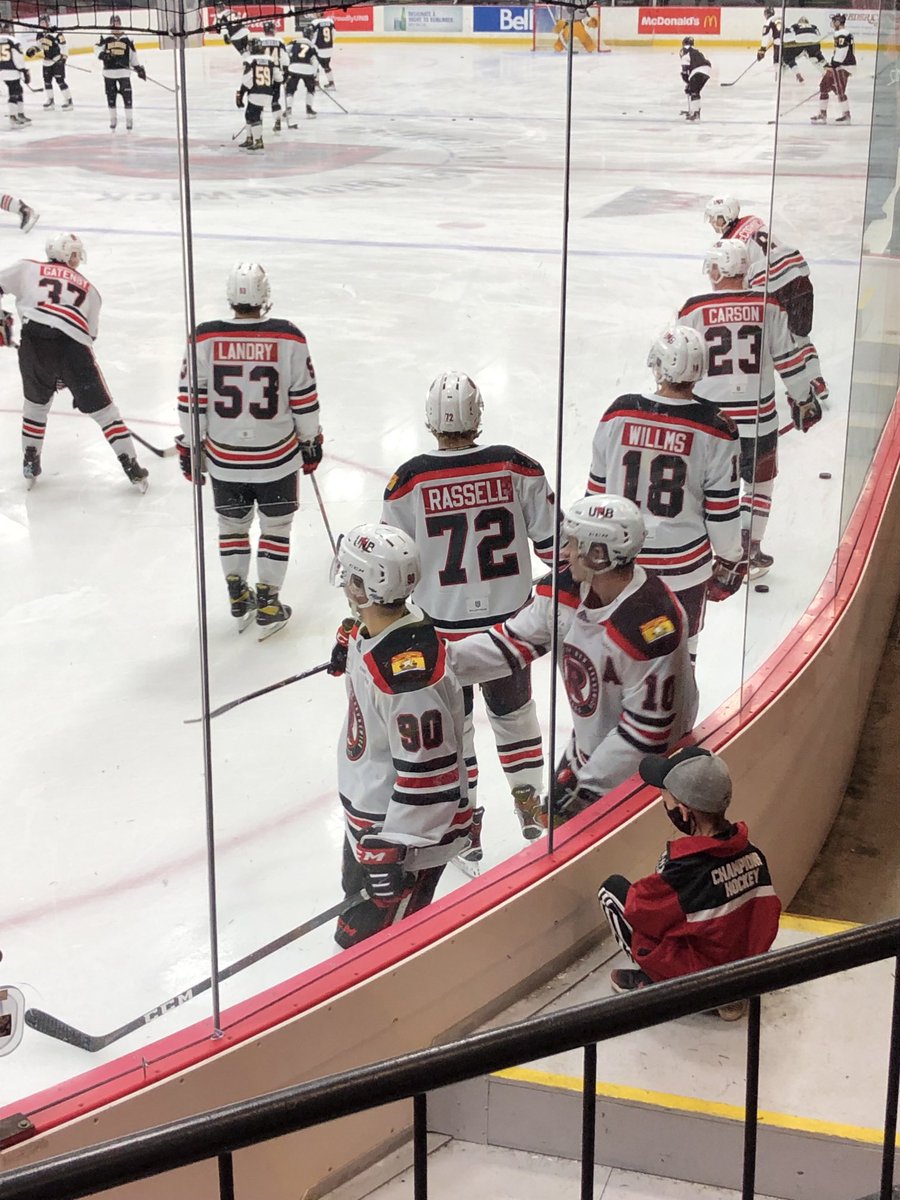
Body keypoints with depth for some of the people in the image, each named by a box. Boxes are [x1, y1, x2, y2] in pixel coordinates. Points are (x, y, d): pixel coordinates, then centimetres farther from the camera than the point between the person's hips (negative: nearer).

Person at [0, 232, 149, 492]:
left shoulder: (28, 268, 21)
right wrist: (67, 374, 32)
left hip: (35, 342, 0)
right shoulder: (89, 290, 26)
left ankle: (30, 463, 30)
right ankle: (133, 469, 12)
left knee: (37, 402, 26)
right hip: (74, 348, 0)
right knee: (103, 410, 11)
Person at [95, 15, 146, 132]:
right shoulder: (105, 39, 4)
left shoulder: (127, 40, 7)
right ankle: (113, 119, 19)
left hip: (123, 71, 0)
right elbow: (98, 49, -2)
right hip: (109, 72, 0)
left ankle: (129, 119, 2)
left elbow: (133, 55, 12)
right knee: (111, 96, 7)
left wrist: (138, 68, 8)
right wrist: (103, 54, -23)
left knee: (127, 95, -6)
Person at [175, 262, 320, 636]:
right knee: (275, 527, 14)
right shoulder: (288, 338, -12)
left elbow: (191, 399, -5)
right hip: (276, 457, -1)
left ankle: (238, 598, 29)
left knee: (232, 524, 20)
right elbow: (304, 398, -5)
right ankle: (267, 605, 16)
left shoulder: (204, 338, -10)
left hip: (224, 458, 1)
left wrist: (189, 447, 8)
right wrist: (311, 441, 10)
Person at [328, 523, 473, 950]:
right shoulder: (372, 632, -6)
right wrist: (351, 648, 39)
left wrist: (392, 851, -27)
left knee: (368, 943, -2)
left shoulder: (408, 672, -35)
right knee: (358, 896, 29)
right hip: (367, 815, 10)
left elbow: (428, 771, -31)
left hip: (410, 828, -10)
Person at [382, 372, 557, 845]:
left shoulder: (409, 480, -14)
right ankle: (530, 805, 34)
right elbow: (553, 541, -3)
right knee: (514, 710, 24)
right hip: (510, 622, 2)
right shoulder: (516, 467, -10)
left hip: (444, 629, -2)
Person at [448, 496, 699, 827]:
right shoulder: (565, 587, -12)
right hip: (589, 746, 8)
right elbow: (515, 640, -1)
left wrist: (587, 784, -25)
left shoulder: (652, 628, -34)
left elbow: (646, 728, -29)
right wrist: (446, 657, -13)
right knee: (559, 819, 21)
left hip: (640, 765, -8)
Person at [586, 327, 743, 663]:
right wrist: (729, 561, 7)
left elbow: (597, 489, 1)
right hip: (683, 565, -2)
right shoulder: (715, 429, -14)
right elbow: (722, 508, -8)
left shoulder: (618, 414, -8)